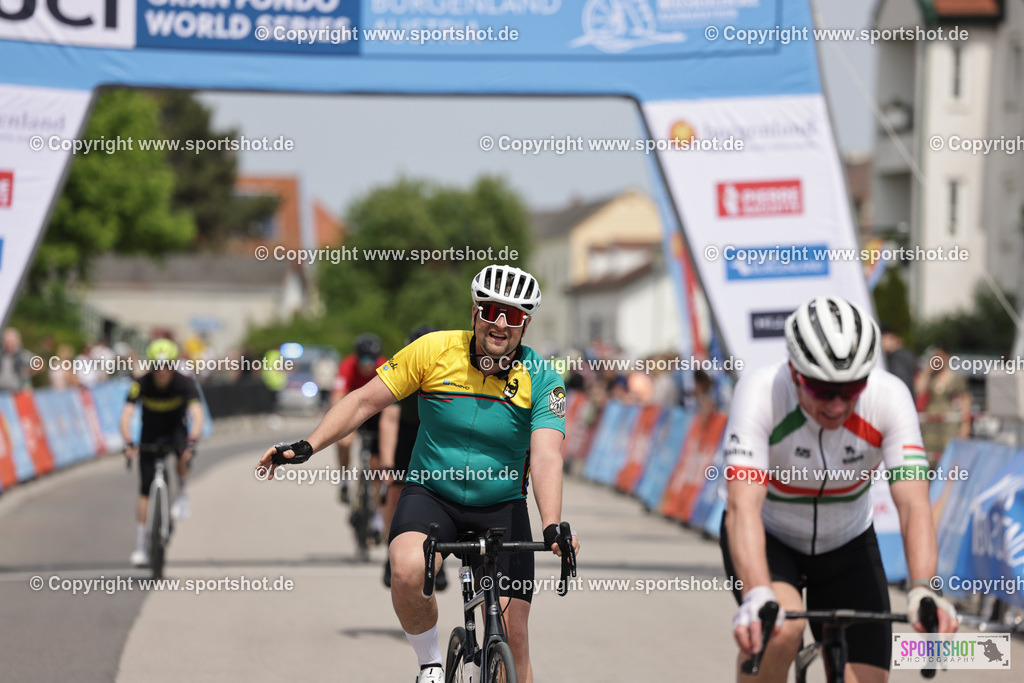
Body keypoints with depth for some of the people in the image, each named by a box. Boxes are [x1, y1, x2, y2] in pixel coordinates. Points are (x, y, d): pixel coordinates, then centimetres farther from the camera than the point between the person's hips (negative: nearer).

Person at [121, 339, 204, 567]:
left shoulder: (185, 384, -24)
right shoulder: (142, 384, -23)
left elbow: (197, 414, -36)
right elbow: (126, 415, -33)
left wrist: (192, 442, -52)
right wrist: (128, 443, -49)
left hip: (176, 431, -1)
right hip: (150, 435, 1)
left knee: (183, 455, -37)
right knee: (145, 489, -6)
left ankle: (182, 494, -9)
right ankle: (140, 546, -1)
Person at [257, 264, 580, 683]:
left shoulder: (541, 380, -12)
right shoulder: (434, 351, -12)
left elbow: (547, 456, -24)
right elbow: (365, 401, -6)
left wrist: (553, 528, -40)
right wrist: (307, 447, -17)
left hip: (502, 507, 1)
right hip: (430, 494, -1)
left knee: (511, 636, -7)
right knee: (408, 571, -33)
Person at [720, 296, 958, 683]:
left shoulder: (890, 397, -26)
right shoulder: (761, 392, -31)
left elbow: (914, 505, -33)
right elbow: (743, 507, -41)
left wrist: (922, 590, -51)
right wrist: (755, 595, -58)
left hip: (847, 545, 3)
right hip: (767, 538, -3)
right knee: (781, 627, -34)